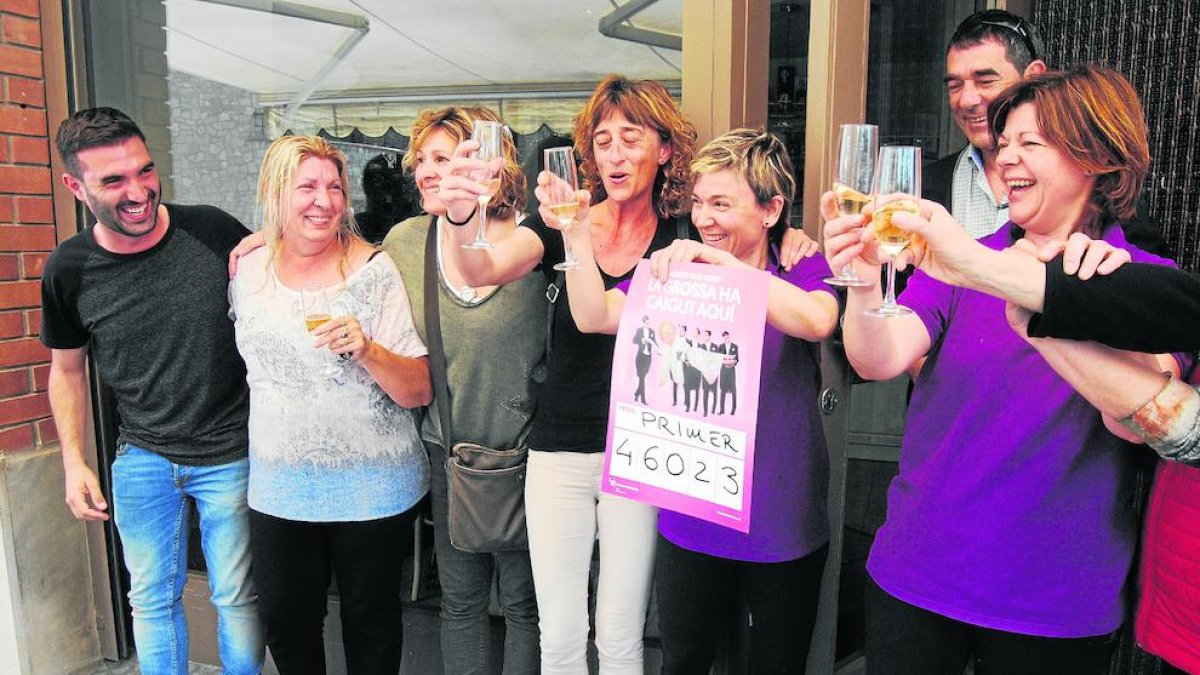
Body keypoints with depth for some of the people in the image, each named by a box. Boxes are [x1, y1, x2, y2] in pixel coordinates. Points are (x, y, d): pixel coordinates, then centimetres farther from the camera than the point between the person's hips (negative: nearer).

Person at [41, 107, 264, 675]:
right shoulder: (70, 270, -6)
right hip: (142, 459, 2)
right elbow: (67, 369, 9)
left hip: (231, 453, -2)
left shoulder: (215, 232, -12)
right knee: (152, 600, 18)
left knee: (238, 597, 11)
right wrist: (73, 462, 4)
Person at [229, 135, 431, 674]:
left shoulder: (374, 271, -12)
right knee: (285, 622, 16)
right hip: (278, 486, 4)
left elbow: (420, 392, -13)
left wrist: (367, 351, -29)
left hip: (371, 485, -3)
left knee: (370, 620, 14)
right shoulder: (247, 270, 1)